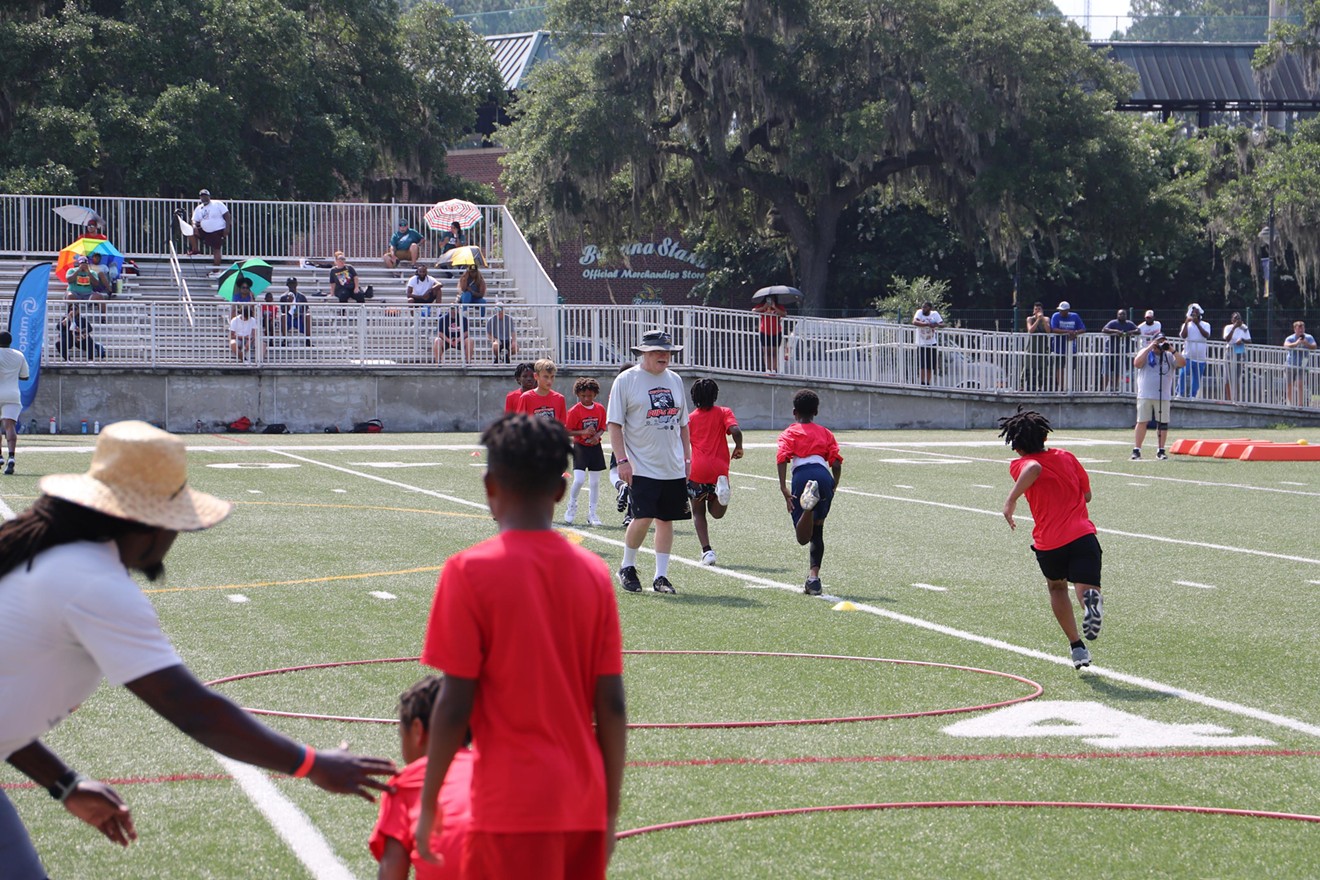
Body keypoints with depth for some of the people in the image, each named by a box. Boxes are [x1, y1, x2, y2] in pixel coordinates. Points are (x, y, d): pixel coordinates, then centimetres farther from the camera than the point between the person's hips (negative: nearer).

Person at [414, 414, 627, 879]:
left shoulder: (470, 571, -9)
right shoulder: (594, 573, 4)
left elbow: (454, 705, -10)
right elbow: (612, 706, 3)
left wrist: (427, 805, -1)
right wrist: (610, 812, 11)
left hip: (514, 804, -5)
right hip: (584, 804, 5)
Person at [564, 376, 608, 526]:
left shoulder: (600, 409, 3)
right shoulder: (575, 411, -10)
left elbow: (602, 428, 11)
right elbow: (567, 431, -9)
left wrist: (597, 435, -10)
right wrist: (583, 432, -23)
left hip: (595, 448, 4)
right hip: (580, 447, -4)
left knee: (594, 482, 7)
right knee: (579, 479, -16)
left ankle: (592, 514, 16)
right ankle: (572, 506, 10)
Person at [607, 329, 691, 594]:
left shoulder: (674, 380, 13)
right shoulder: (626, 380, -4)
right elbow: (614, 424, -6)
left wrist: (687, 457, 14)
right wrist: (622, 460, -14)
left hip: (673, 467, 5)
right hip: (641, 467, -5)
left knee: (666, 519, 5)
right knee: (643, 518, -12)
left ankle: (661, 576, 12)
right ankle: (627, 567, 9)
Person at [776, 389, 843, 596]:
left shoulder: (788, 434, 21)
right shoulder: (825, 433, 27)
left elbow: (782, 458, 0)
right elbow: (836, 463, 12)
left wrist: (783, 488, -8)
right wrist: (834, 486, 24)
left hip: (801, 476, -2)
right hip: (824, 476, 2)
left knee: (803, 537, -8)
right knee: (817, 532, 16)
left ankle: (809, 505, -38)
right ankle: (813, 577, 3)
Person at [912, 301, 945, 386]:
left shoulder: (935, 314, 2)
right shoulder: (919, 312, -6)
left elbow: (942, 324, -2)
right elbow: (914, 322, -23)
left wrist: (937, 325, -26)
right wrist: (927, 324, -31)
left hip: (932, 344, 3)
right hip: (921, 344, -3)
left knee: (930, 366, 6)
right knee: (922, 365, -10)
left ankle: (927, 383, 17)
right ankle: (923, 383, -2)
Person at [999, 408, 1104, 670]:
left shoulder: (1020, 465, 2)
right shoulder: (1066, 457, 15)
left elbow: (1034, 468, -24)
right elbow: (1087, 495, 22)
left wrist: (1011, 500, -24)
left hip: (1048, 543, -1)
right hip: (1083, 535, 1)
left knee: (1057, 587, 27)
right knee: (1085, 587, -11)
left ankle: (1077, 647, 26)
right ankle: (1091, 599, -49)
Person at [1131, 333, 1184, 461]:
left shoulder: (1169, 356, 10)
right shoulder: (1145, 353, 6)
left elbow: (1182, 363, -5)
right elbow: (1137, 363, -13)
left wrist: (1172, 350, -9)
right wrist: (1149, 348, -12)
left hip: (1163, 396, 2)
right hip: (1145, 396, -2)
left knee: (1163, 423, 1)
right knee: (1142, 422, -4)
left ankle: (1161, 450, 9)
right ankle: (1136, 450, -2)